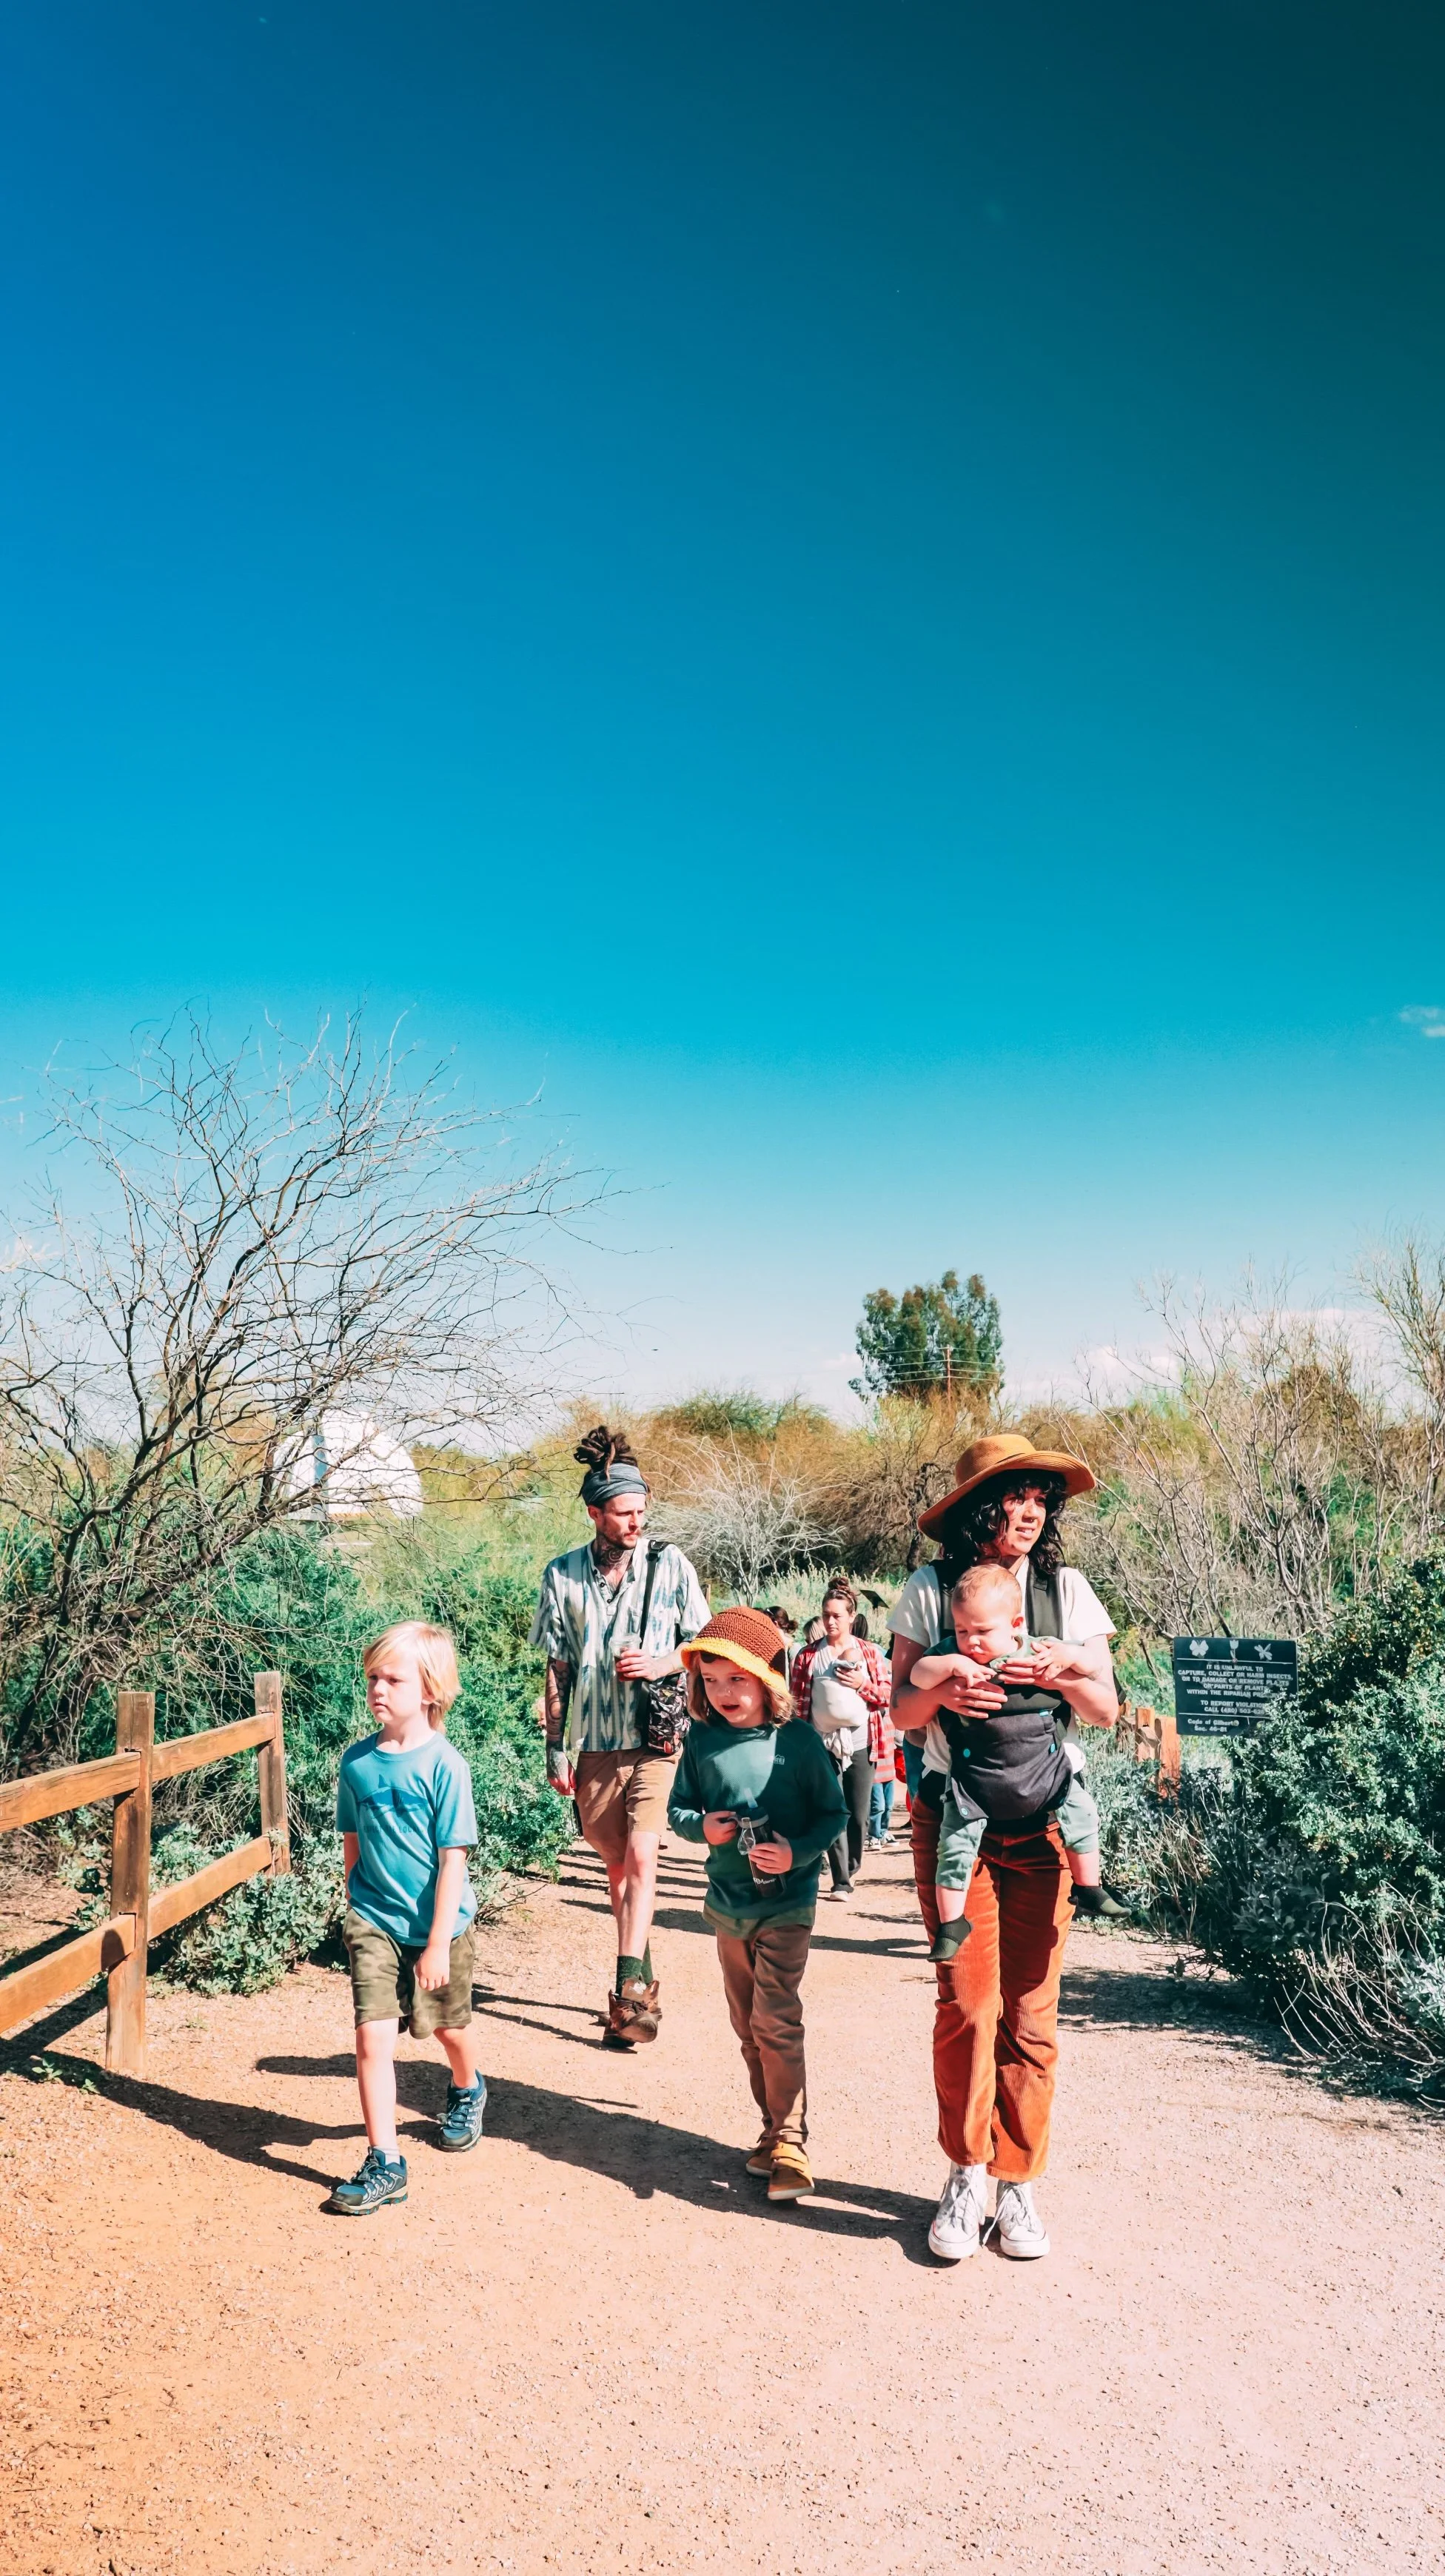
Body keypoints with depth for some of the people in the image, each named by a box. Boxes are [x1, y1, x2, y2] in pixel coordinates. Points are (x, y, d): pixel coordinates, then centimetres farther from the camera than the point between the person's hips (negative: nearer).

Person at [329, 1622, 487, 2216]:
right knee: (373, 2036, -8)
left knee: (448, 2025, 19)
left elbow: (453, 1858, -16)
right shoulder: (357, 1761, -6)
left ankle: (466, 2093, 50)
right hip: (375, 1922, 2)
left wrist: (439, 1942, -16)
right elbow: (353, 1842, 8)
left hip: (438, 1925, -2)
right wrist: (356, 1908, 12)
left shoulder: (444, 1765, -18)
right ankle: (384, 2164, 4)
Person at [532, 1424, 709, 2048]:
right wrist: (556, 1749, 3)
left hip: (656, 1738, -2)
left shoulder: (670, 1564, -4)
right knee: (617, 1863, 13)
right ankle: (642, 1978, 29)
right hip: (595, 1744, 2)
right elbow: (556, 1669, 4)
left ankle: (629, 1985, -10)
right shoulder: (563, 1575, -1)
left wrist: (660, 1664, -16)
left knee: (640, 1855, -16)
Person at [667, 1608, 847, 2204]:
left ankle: (790, 2143, 1)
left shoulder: (797, 1741, -12)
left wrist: (799, 1851, -21)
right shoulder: (703, 1741, -3)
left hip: (786, 1903, -5)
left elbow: (834, 1812, -6)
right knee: (747, 2025, 14)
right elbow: (678, 1808, 6)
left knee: (776, 2021, -10)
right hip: (728, 1903, 5)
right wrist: (701, 1826, -14)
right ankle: (776, 2127, 29)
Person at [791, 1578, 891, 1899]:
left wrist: (864, 1684, -11)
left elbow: (889, 1694, 5)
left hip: (859, 1744, 1)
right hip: (822, 1745, -1)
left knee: (859, 1816, 5)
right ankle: (841, 1882, 2)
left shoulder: (869, 1653, 5)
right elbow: (798, 1702, 3)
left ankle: (851, 1869, 28)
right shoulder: (808, 1655, 4)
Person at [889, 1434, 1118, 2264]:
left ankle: (1018, 2182, 18)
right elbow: (903, 1709, 2)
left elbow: (1107, 1711, 4)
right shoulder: (930, 1590, 0)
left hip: (1041, 1823, 1)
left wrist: (1066, 1675, -18)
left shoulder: (1068, 1590, 4)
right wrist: (940, 1692, -21)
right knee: (966, 2002, -5)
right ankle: (967, 2177, 14)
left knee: (1031, 2009, 2)